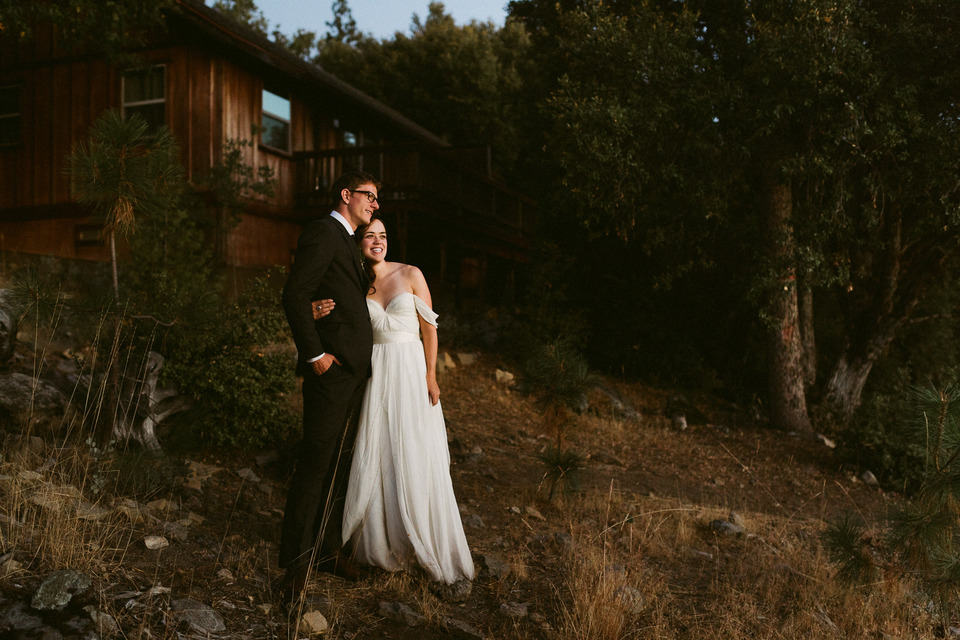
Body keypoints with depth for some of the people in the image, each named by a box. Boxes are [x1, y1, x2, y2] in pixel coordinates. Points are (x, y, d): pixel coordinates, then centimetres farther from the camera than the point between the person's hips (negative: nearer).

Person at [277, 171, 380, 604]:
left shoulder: (346, 242, 22)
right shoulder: (322, 232, -8)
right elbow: (295, 295, -17)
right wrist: (315, 354, -18)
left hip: (352, 372, 10)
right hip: (331, 369, -10)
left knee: (337, 463, 14)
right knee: (315, 463, -5)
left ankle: (327, 548, 25)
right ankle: (295, 562, 4)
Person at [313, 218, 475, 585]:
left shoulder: (410, 275, -1)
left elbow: (429, 327, 1)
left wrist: (431, 376, -5)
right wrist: (316, 313, -23)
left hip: (410, 370, -2)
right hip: (375, 374, 2)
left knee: (415, 455, 0)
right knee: (375, 453, 3)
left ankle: (424, 543, 15)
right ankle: (379, 538, 19)